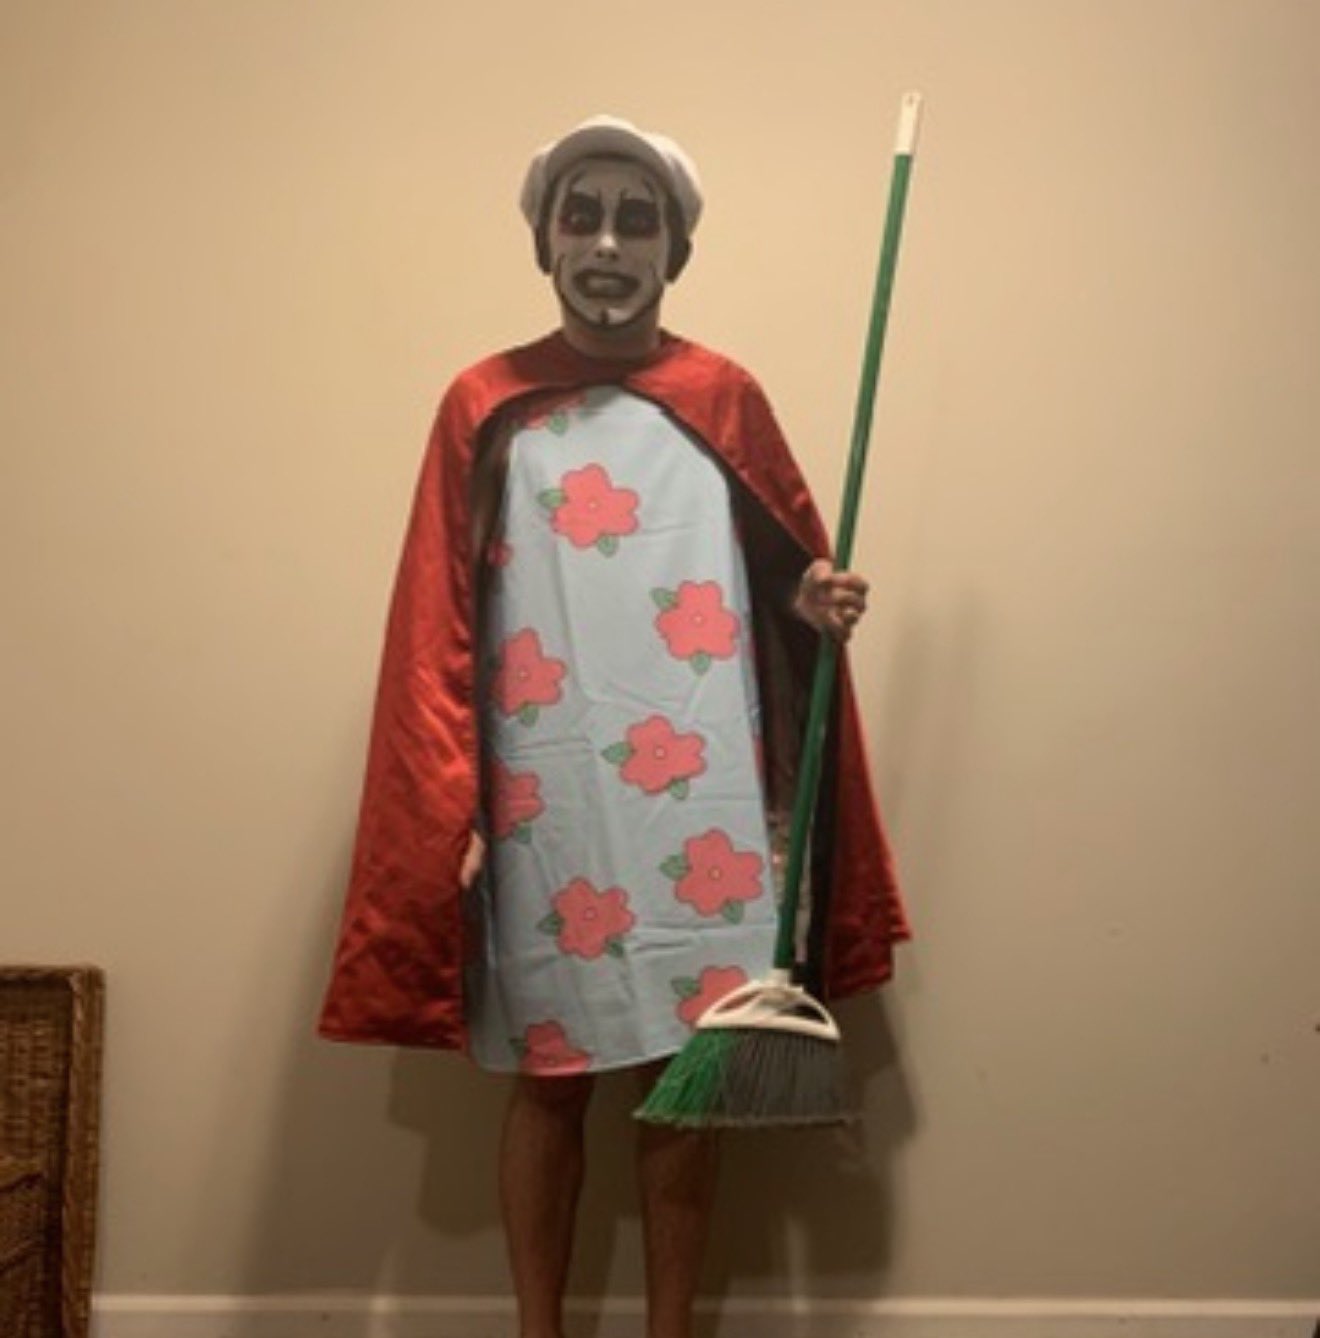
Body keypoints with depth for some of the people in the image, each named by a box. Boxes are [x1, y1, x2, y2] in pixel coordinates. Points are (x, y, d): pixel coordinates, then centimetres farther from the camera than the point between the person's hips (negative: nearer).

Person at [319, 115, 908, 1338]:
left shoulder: (725, 398, 6)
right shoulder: (483, 407, 3)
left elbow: (782, 561, 16)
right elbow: (436, 629, 1)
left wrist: (816, 600, -8)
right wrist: (451, 808, -5)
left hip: (696, 804, 1)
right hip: (545, 809, -1)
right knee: (549, 1077, 7)